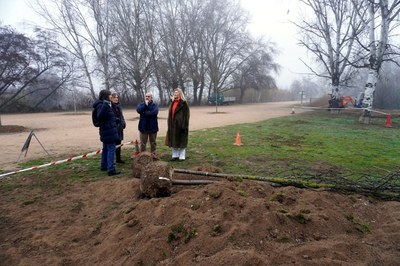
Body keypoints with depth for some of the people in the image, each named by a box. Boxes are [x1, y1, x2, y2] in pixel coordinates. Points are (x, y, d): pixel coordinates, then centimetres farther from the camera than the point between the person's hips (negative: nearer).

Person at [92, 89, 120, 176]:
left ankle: (104, 166, 29)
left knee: (106, 148, 18)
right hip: (108, 131, -10)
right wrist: (105, 106, -39)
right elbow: (99, 116, -31)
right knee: (111, 149, -9)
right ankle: (111, 169, -9)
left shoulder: (103, 104, 14)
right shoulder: (101, 105, -16)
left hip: (107, 131, 10)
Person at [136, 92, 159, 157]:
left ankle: (154, 155, 18)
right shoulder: (141, 104, 9)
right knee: (143, 142, 4)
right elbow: (138, 110, -13)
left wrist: (144, 113, -13)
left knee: (153, 142, 9)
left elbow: (155, 112, -19)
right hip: (143, 126, 1)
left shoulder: (155, 105, 2)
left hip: (152, 126, -1)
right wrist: (145, 104, -14)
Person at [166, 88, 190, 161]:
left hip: (180, 124, -7)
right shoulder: (172, 103, 14)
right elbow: (170, 114, 16)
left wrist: (184, 125, -19)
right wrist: (169, 124, 11)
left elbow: (186, 114, -12)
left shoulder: (184, 103, -7)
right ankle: (175, 155, 20)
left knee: (181, 140, 0)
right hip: (173, 124, 7)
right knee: (174, 140, 10)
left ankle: (182, 156, 7)